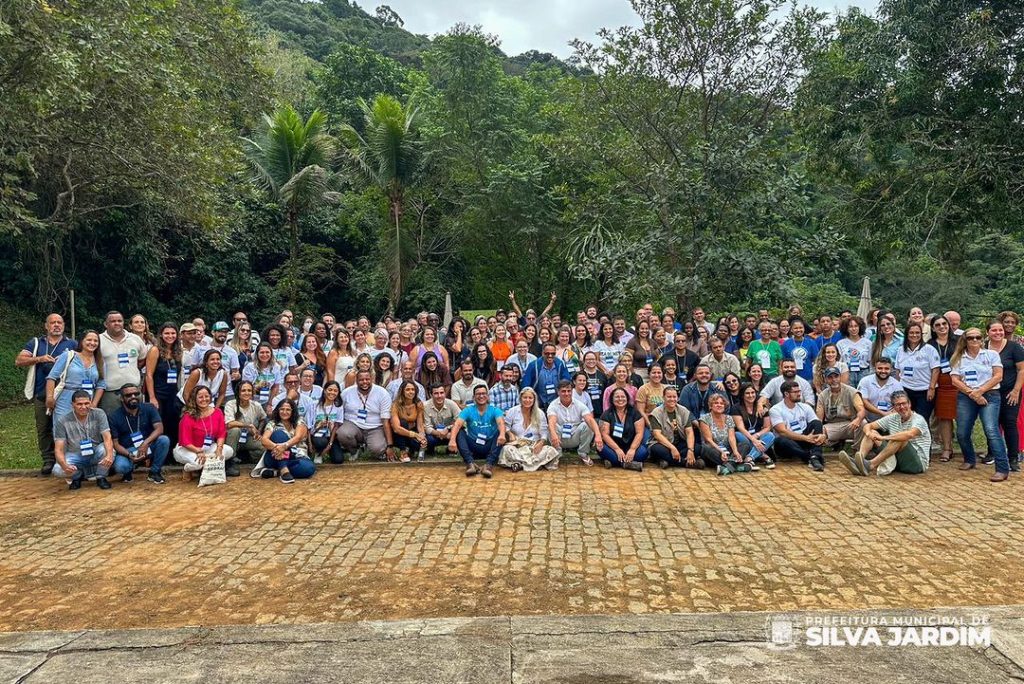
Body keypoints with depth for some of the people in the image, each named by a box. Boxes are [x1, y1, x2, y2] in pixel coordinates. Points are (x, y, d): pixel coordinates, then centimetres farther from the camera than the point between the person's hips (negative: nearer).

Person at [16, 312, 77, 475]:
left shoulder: (72, 344, 10)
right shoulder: (35, 343, 13)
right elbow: (19, 361, 5)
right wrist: (39, 359, -10)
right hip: (41, 394, 2)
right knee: (43, 429, 4)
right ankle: (48, 460, 12)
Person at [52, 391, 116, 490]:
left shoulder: (99, 414, -13)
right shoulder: (63, 421, -14)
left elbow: (107, 438, -22)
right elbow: (58, 449, -16)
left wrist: (109, 455, -44)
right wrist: (64, 465, -38)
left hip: (95, 453, 0)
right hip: (74, 455, 0)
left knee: (107, 450, -34)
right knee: (58, 470, -30)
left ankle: (101, 478, -4)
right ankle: (77, 476, 7)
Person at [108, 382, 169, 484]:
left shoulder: (149, 409, -5)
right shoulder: (114, 417, -7)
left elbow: (159, 428, -17)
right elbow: (115, 443, -8)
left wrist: (146, 443, -34)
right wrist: (129, 455, -27)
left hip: (148, 447, 2)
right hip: (127, 450, -1)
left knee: (164, 440, -29)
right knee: (120, 466, -34)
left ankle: (154, 472, -8)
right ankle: (128, 470, 8)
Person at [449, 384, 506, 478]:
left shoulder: (495, 410, -2)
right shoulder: (468, 410, 0)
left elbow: (501, 423, -23)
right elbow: (457, 424, -17)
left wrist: (502, 435, -48)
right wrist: (452, 440, -37)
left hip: (489, 447, -1)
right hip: (473, 447, 1)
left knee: (500, 432, -25)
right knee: (459, 431, -20)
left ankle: (489, 464, -36)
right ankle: (471, 463, -33)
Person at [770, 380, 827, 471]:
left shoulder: (805, 407, 9)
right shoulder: (775, 410, -6)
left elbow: (818, 425, 1)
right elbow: (783, 432, -18)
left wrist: (822, 435, -23)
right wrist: (805, 438, -27)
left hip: (803, 442, 4)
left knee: (816, 423, -18)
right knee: (781, 441, -37)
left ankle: (815, 456, -38)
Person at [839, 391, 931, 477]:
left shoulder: (918, 419, -10)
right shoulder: (892, 418, 10)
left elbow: (909, 434, -33)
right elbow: (868, 426, 5)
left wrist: (883, 438, -36)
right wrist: (869, 433, -20)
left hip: (918, 463, -6)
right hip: (896, 460, 6)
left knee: (900, 438, -32)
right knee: (872, 432, -5)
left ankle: (871, 466, -42)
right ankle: (857, 463, -33)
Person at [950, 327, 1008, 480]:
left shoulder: (991, 355, 6)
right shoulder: (958, 358, 10)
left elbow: (998, 376, -2)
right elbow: (955, 380, 1)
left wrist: (980, 391, -12)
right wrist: (972, 393, -12)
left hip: (989, 396, -3)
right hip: (966, 397, 3)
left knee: (991, 430, -18)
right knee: (962, 433, 2)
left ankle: (1003, 469, -17)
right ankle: (970, 461, 27)